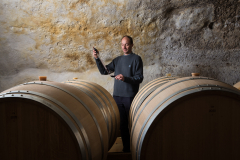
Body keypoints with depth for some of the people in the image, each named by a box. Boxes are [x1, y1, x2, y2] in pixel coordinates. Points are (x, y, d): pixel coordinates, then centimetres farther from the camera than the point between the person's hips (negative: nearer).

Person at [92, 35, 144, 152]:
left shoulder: (136, 59, -2)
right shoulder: (117, 60, 15)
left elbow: (139, 78, -9)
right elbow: (104, 71, 16)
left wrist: (125, 78, -23)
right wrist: (97, 59, 4)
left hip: (130, 96, -5)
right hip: (117, 96, 5)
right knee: (122, 123, 10)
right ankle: (126, 147, 20)